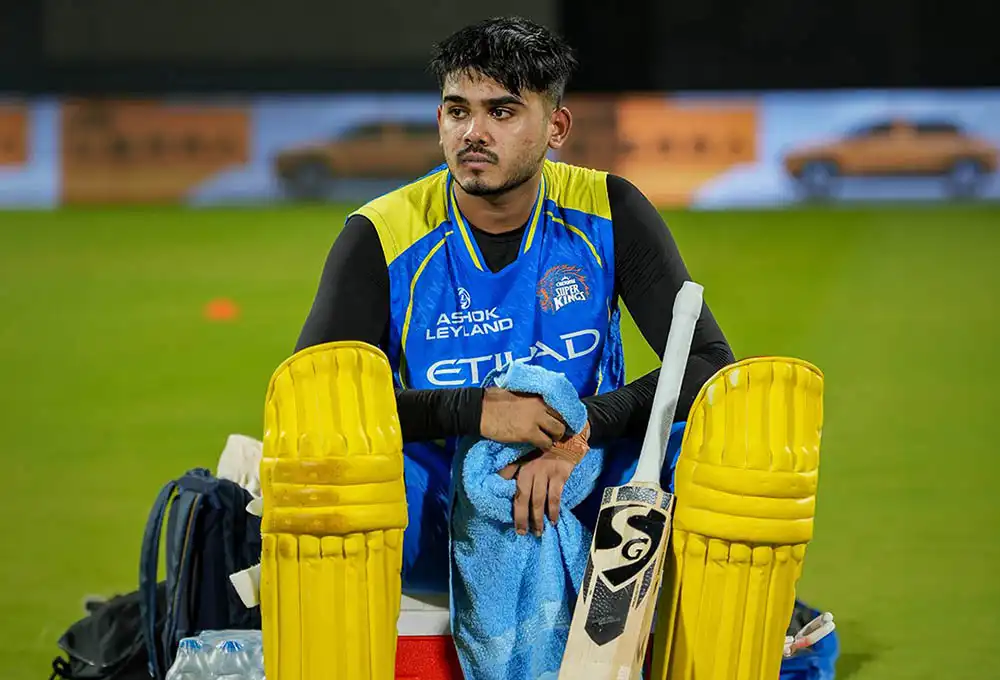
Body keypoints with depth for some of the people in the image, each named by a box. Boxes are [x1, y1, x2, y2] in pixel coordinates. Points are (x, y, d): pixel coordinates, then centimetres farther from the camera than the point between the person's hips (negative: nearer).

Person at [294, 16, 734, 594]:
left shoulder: (608, 213, -3)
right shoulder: (382, 237, -8)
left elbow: (710, 362, -8)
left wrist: (582, 429, -25)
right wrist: (475, 411, -28)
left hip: (578, 517, 2)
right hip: (434, 533, -2)